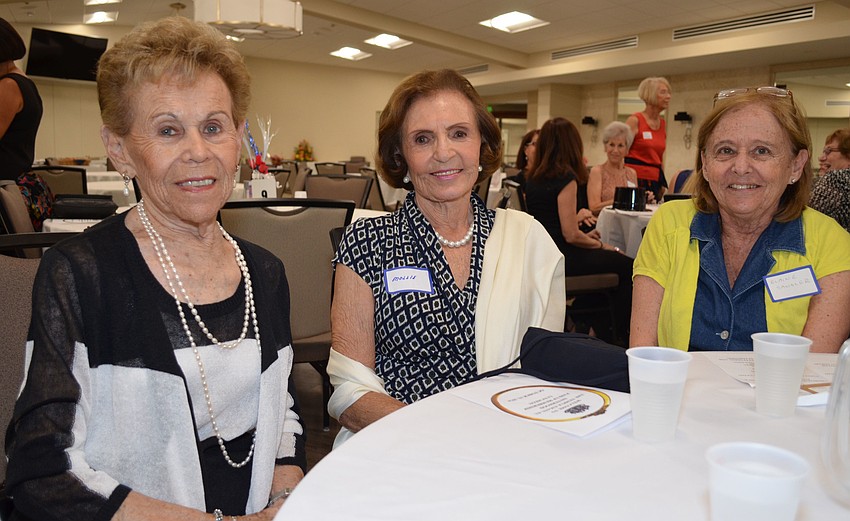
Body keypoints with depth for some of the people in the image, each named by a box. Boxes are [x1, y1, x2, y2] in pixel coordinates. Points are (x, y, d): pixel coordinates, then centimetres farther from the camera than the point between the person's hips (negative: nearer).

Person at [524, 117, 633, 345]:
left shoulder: (533, 179, 8)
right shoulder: (566, 178, -16)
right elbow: (571, 234, -18)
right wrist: (601, 245, -3)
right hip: (561, 259, -8)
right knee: (626, 266, 8)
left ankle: (603, 333, 27)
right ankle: (622, 336, 20)